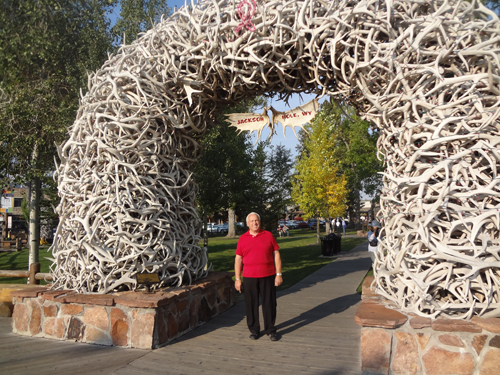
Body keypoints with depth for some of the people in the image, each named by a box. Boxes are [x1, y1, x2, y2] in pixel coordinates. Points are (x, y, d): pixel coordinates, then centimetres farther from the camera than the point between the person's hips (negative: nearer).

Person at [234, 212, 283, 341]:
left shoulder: (268, 235, 4)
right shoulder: (242, 239, 5)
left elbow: (276, 255, 4)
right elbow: (238, 259, 6)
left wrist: (279, 274, -1)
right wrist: (237, 278, 2)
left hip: (268, 277, 0)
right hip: (249, 277, 1)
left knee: (269, 304, 6)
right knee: (251, 305, 7)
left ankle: (270, 330, 21)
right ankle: (254, 330, 23)